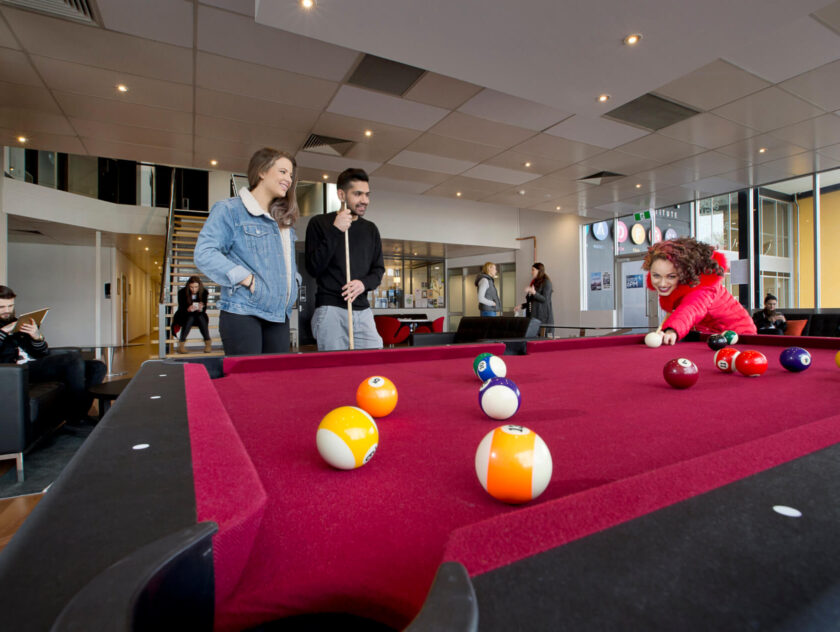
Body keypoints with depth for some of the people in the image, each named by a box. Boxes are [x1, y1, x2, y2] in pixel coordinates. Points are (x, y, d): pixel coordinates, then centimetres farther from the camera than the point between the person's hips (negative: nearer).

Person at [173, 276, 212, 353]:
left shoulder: (204, 292, -12)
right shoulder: (182, 292, -15)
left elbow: (204, 309, -11)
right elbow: (181, 309, -15)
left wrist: (200, 309, -35)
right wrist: (188, 309, -38)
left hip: (199, 314, 1)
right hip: (184, 315, -1)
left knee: (202, 318, -31)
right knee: (190, 318, -33)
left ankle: (208, 343, -26)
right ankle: (181, 345, -29)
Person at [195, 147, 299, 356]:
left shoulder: (285, 220, 19)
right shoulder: (229, 209, -2)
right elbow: (204, 254, -13)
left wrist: (293, 281, 11)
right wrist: (247, 279, -17)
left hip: (279, 315, 7)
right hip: (242, 313, -6)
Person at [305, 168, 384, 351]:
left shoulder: (371, 229, 15)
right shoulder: (320, 223, 2)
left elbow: (379, 269, 16)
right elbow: (313, 268, -8)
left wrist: (364, 284, -6)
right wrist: (335, 231, -14)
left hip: (363, 310, 4)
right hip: (330, 310, -4)